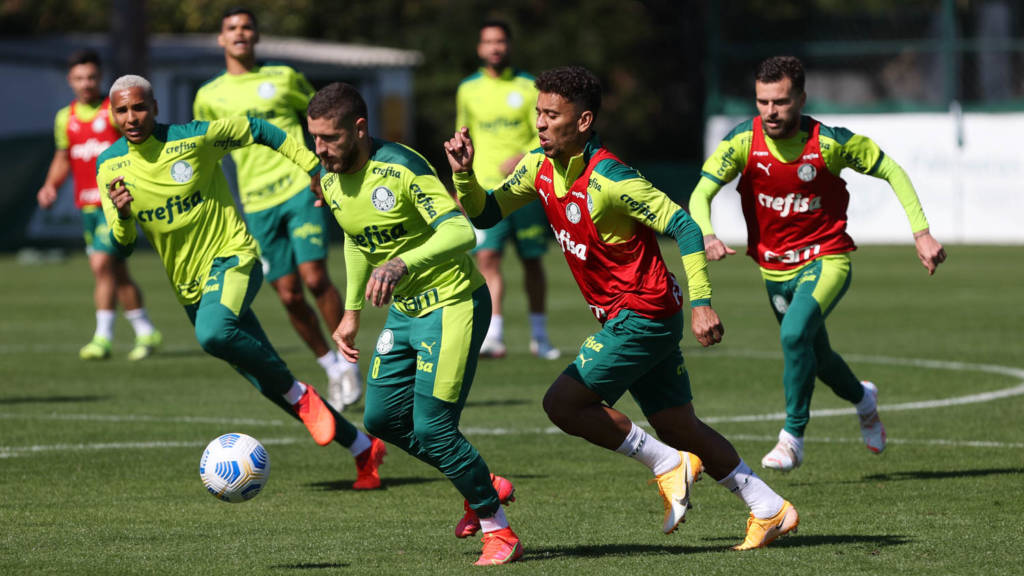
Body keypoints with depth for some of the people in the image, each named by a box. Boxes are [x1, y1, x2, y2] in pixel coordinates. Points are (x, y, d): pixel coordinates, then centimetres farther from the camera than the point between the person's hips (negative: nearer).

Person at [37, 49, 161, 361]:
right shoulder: (65, 118, 10)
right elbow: (62, 158, 21)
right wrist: (51, 186, 4)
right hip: (87, 206, 6)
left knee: (101, 264, -16)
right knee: (117, 273, 10)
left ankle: (103, 338, -12)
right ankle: (146, 332, 21)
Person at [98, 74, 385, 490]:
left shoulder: (193, 139, -13)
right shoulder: (110, 167, -2)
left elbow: (257, 130, 1)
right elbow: (121, 247, -1)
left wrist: (317, 168, 0)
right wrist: (121, 216, -23)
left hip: (232, 258, -5)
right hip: (189, 286, 5)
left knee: (213, 332, -37)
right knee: (270, 386, 7)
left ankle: (302, 396, -15)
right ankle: (363, 448, 21)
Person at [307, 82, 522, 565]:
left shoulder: (400, 168, -24)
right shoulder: (331, 181, 0)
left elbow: (461, 231, -34)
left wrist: (402, 264, -48)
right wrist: (351, 313, 18)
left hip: (452, 304, -9)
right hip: (404, 311, 9)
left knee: (431, 427, -14)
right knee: (381, 419, 11)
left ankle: (499, 531, 2)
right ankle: (484, 487, 27)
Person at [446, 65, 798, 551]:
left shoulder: (608, 179, -22)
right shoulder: (540, 166, 2)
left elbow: (683, 225, -22)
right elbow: (484, 214, 8)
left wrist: (701, 303, -27)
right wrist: (463, 174, -12)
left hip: (643, 315, -9)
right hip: (623, 316, 9)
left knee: (563, 403, -13)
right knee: (681, 429, 12)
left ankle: (667, 464, -1)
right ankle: (770, 510, 20)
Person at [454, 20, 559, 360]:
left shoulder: (528, 87, 2)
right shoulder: (468, 90, 9)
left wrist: (522, 156, -18)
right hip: (485, 189, 1)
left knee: (532, 261, 6)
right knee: (487, 257, -14)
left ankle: (539, 335, 20)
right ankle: (493, 335, -18)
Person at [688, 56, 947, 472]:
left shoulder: (829, 142, -16)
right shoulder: (743, 141, -13)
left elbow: (892, 172, -4)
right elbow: (701, 193, -17)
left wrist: (921, 233, -11)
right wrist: (706, 236, -39)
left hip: (826, 261, -4)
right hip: (775, 270, 4)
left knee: (795, 333, -30)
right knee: (815, 358, 19)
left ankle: (793, 436, -16)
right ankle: (862, 398, 53)